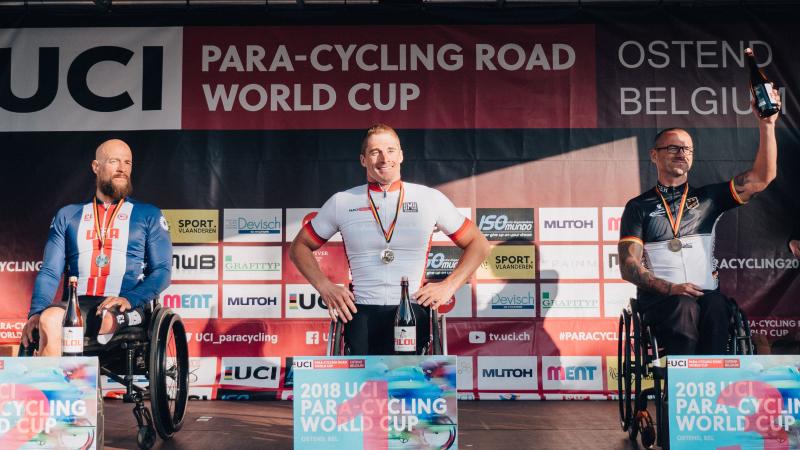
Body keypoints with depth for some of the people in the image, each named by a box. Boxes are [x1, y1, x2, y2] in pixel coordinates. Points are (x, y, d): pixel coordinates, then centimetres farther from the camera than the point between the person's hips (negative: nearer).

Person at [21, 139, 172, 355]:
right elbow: (50, 272, 13)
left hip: (125, 309, -1)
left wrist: (130, 299, -14)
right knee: (50, 319, -34)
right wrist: (37, 312, -8)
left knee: (107, 320, -38)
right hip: (76, 305, 2)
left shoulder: (149, 215, 15)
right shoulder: (67, 215, 21)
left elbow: (162, 270, 6)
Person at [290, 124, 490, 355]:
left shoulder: (430, 199, 11)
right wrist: (325, 287, 6)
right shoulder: (341, 203, 12)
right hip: (361, 314, 1)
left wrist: (448, 286, 5)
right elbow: (299, 247, 21)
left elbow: (479, 244, 18)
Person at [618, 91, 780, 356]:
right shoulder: (639, 206, 13)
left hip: (706, 294, 2)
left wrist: (767, 125, 2)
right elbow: (628, 266, 3)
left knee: (716, 307, -35)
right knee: (684, 307, -37)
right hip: (658, 299, -2)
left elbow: (762, 177, 12)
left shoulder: (707, 198, 21)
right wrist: (670, 288, -14)